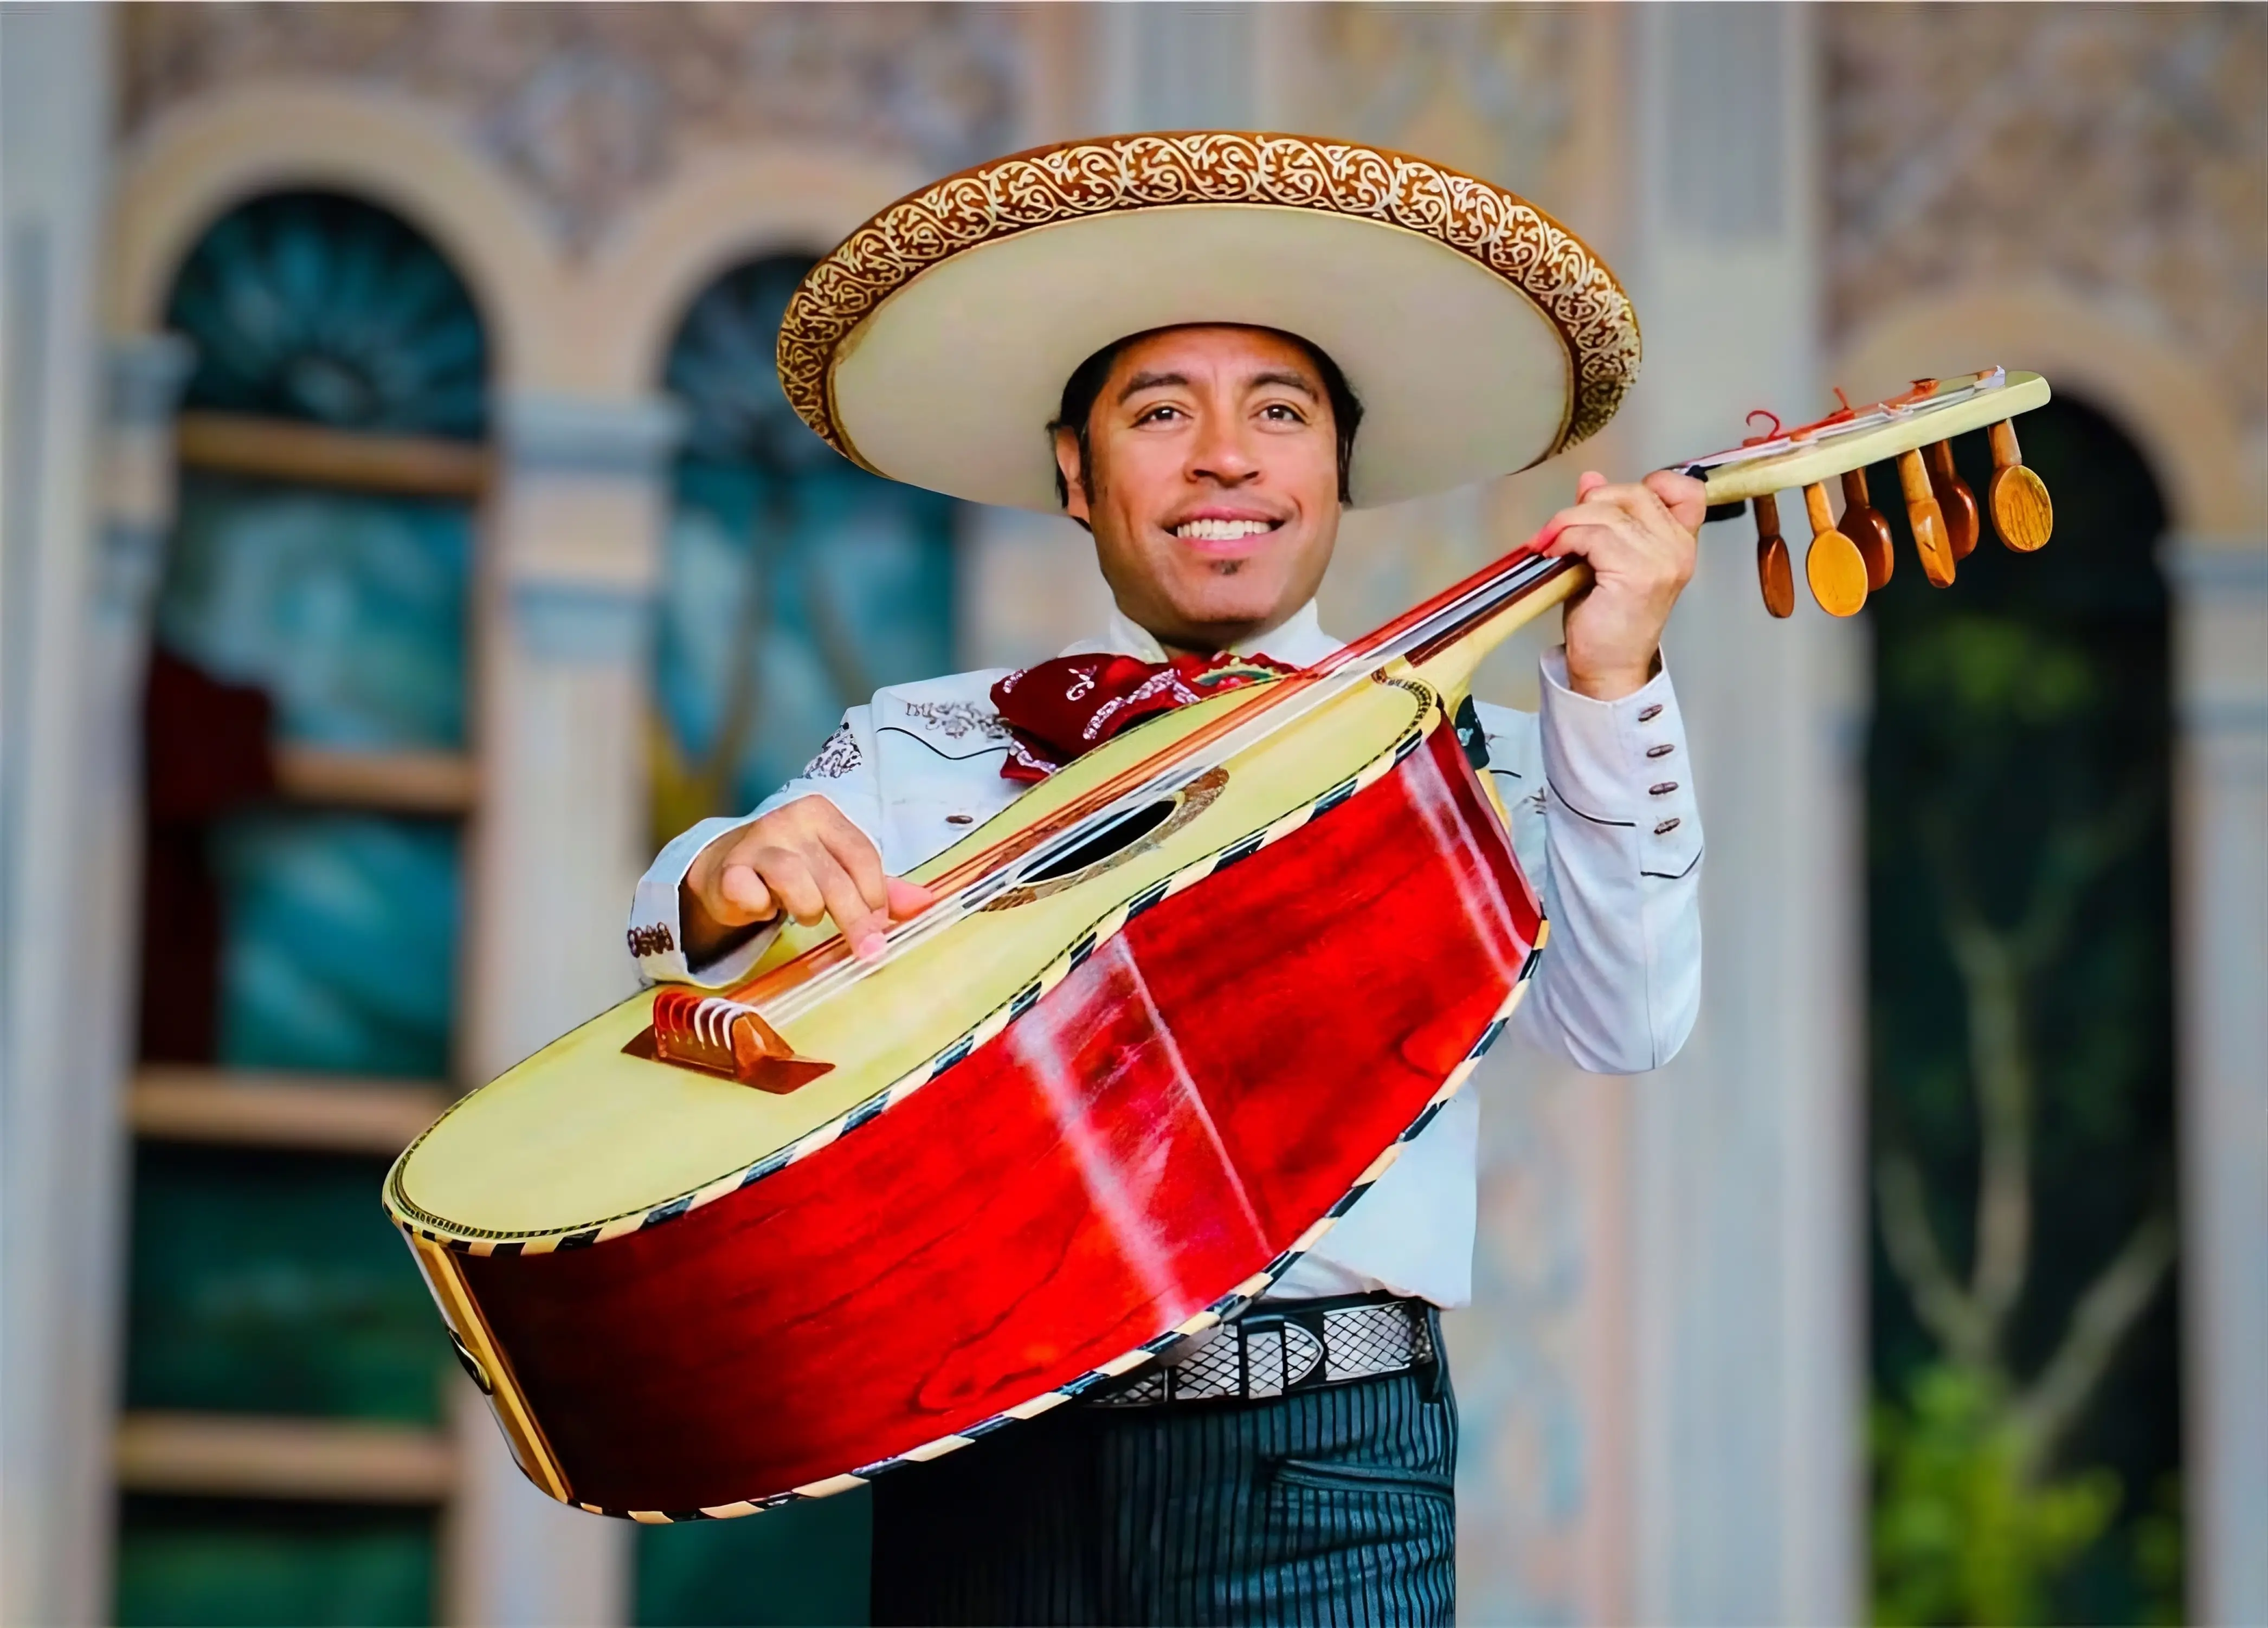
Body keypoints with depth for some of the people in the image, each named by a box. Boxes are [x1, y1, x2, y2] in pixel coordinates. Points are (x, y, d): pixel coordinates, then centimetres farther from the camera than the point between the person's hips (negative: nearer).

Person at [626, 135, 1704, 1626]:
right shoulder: (931, 747, 11)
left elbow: (1624, 1025, -4)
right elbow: (692, 942, 1)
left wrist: (1613, 691, -15)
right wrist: (732, 885, -22)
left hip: (1314, 1465, -1)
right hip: (982, 1465, 1)